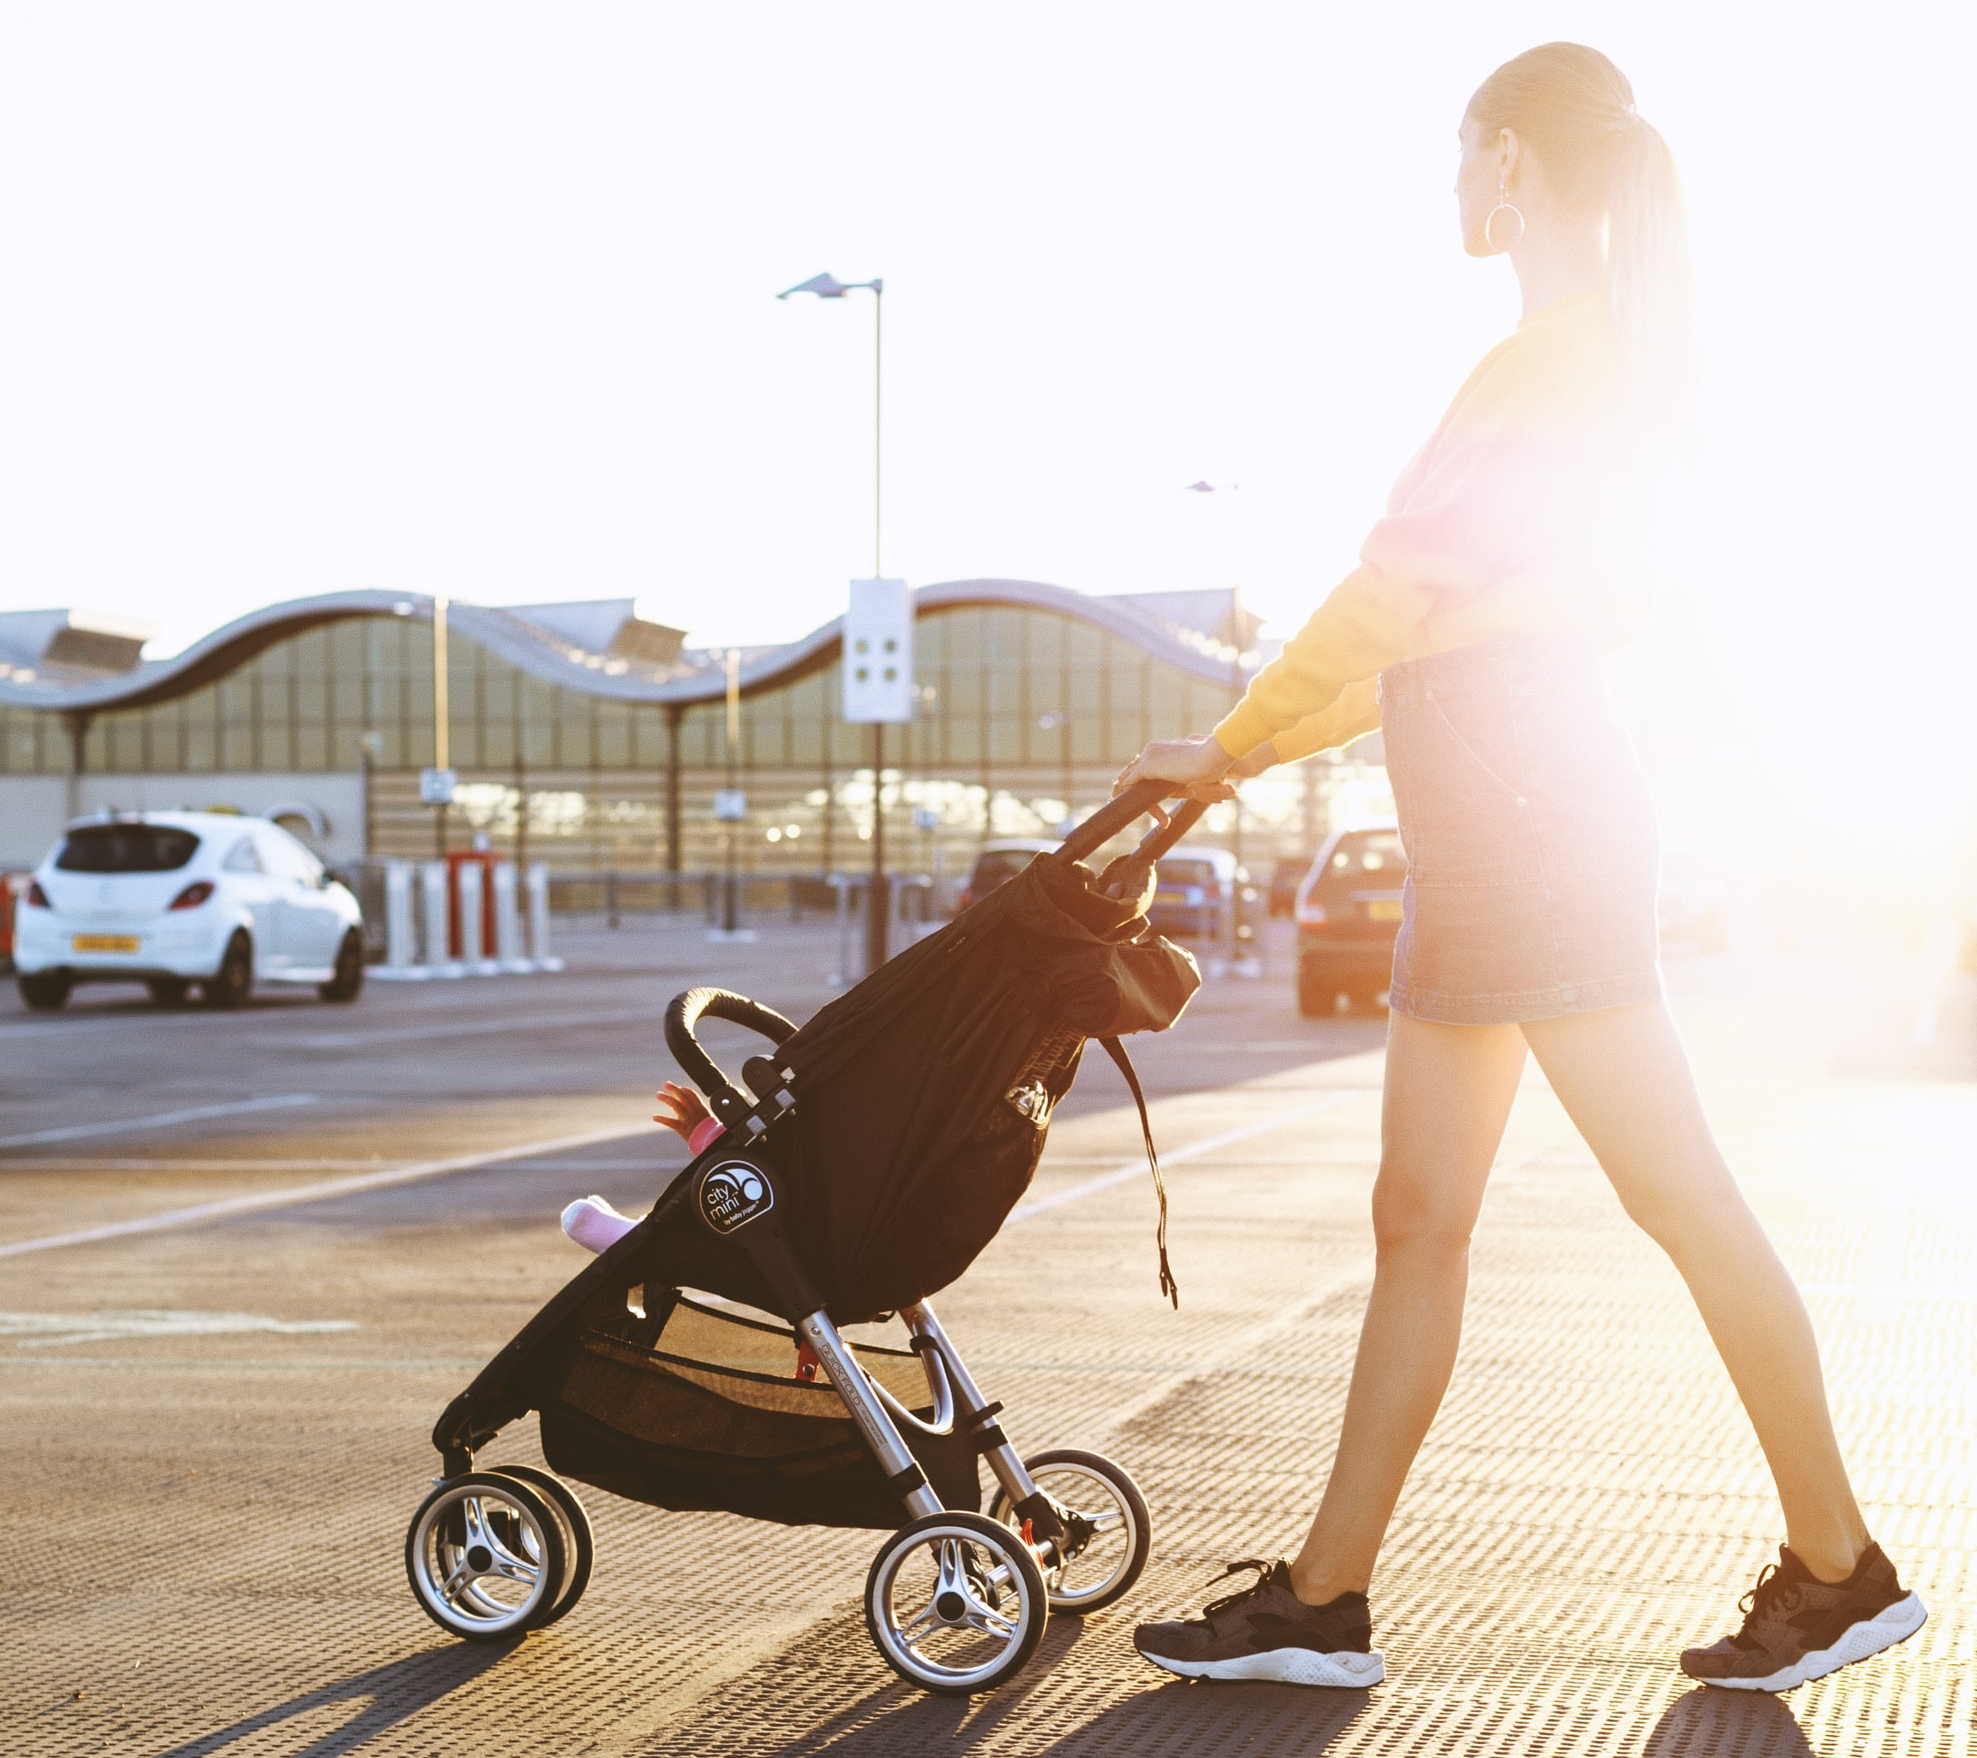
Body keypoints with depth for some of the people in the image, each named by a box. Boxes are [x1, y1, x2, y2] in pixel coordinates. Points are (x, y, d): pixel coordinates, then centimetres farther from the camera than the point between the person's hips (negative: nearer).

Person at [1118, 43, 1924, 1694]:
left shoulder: (1554, 361, -10)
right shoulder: (1606, 360, 20)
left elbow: (1392, 599, -14)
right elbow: (1441, 630, 21)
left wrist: (1228, 748, -4)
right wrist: (1259, 747, 20)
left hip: (1531, 817, -11)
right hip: (1494, 833, 11)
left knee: (1680, 1195, -5)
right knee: (1419, 1216, 7)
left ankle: (1839, 1568, 5)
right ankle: (1325, 1596, 11)